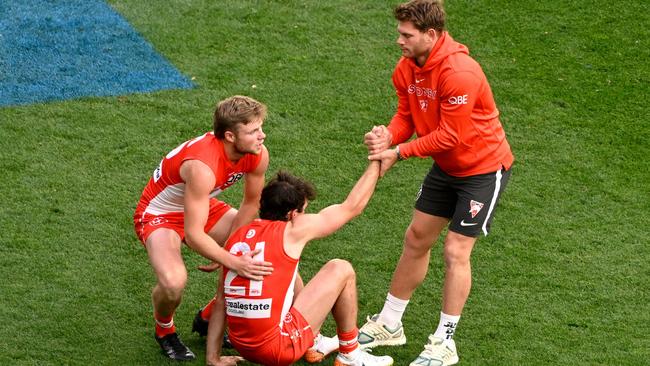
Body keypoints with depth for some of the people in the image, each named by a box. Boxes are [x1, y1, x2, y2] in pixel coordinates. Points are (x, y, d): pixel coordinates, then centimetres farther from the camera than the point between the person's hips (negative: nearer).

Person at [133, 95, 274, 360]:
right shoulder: (202, 167, -40)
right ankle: (164, 331, 3)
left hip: (203, 207, 7)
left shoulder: (258, 155, -18)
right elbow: (193, 235, -38)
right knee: (173, 281, -34)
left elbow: (250, 204, -1)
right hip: (159, 214, -7)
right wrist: (233, 263, -42)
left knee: (262, 257, -5)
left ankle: (207, 319, 15)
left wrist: (226, 251, -3)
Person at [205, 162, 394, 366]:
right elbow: (352, 206, 6)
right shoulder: (292, 231, -5)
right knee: (341, 270, 8)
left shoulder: (236, 237, 10)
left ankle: (314, 344, 32)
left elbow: (221, 303, 11)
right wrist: (376, 164, 20)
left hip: (241, 346, 7)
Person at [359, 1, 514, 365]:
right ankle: (389, 324, 24)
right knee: (416, 239, 12)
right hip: (446, 168, 8)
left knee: (456, 251, -7)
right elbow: (406, 116, -1)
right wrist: (388, 137, -24)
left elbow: (450, 136, -29)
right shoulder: (407, 69, -6)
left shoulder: (459, 73, -32)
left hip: (483, 168, -8)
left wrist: (399, 152, -26)